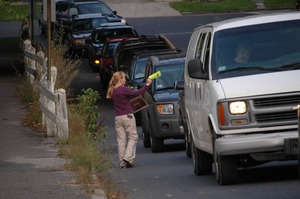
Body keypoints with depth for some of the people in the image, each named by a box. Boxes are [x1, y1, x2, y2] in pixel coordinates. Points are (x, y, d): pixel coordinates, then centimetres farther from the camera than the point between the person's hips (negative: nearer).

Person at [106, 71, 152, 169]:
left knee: (121, 139, 7)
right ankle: (128, 157, -9)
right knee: (133, 137, 4)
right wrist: (147, 84, -10)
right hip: (127, 116, -6)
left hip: (118, 118, 6)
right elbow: (137, 93, -15)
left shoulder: (112, 91, 8)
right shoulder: (123, 89, -13)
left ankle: (122, 162, 5)